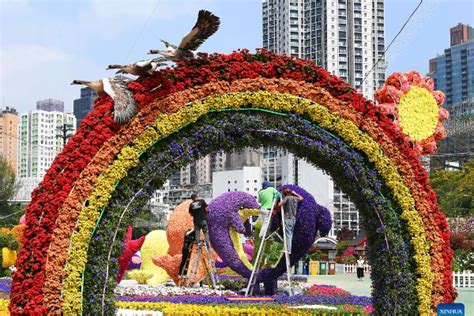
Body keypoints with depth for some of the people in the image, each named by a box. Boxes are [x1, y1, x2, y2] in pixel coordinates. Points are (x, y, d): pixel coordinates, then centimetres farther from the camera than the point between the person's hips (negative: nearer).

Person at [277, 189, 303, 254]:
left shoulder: (287, 198, -8)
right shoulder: (295, 198, 12)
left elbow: (279, 204, -18)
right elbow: (301, 198, 33)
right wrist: (295, 194, 34)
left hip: (287, 218, -7)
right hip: (294, 219, 7)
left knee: (288, 234, -8)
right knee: (291, 234, 11)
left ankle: (288, 250, -11)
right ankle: (289, 248, 12)